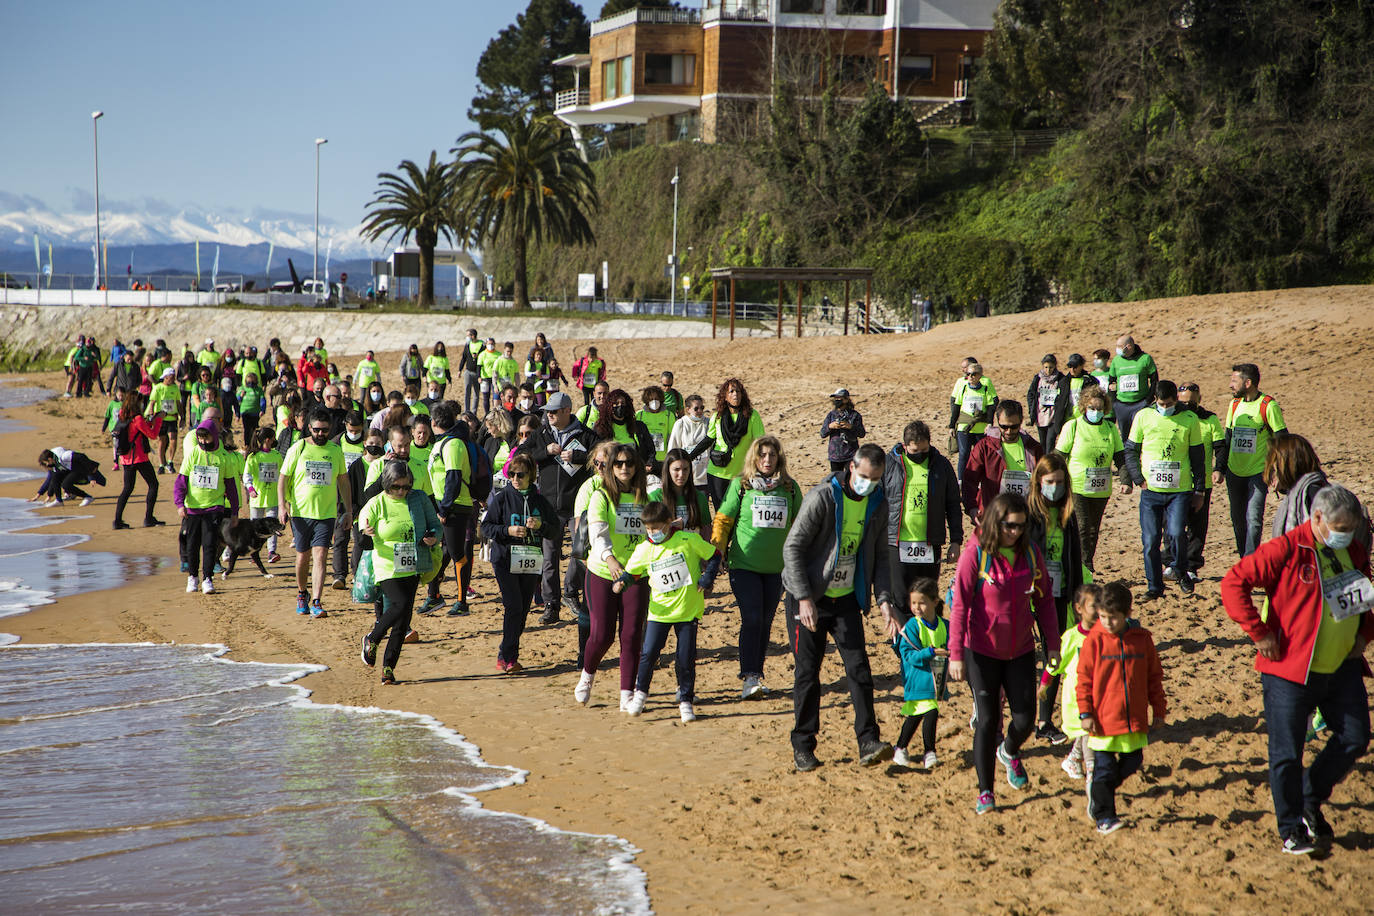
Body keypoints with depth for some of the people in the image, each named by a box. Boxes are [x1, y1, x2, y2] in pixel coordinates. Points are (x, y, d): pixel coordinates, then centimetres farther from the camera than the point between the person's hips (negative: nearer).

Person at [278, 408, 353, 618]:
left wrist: (348, 510, 14)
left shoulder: (336, 451, 6)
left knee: (320, 556, -11)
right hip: (301, 512, 0)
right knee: (303, 556, 9)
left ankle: (316, 602, -14)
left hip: (326, 513, 0)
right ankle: (301, 594, 33)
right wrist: (282, 505, -10)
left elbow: (343, 481, 16)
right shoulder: (298, 449, -1)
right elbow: (283, 478, 1)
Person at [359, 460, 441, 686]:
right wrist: (366, 532, -28)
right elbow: (362, 527, -3)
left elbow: (435, 524, 12)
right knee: (401, 605, -23)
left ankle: (388, 667, 12)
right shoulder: (376, 504, -4)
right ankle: (372, 640, 2)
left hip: (412, 569, 4)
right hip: (388, 568, -4)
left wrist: (433, 537, -10)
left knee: (401, 622, 3)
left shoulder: (420, 500, 5)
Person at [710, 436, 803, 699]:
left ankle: (755, 675, 19)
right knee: (751, 619, -12)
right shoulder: (740, 486, -3)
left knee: (766, 621, 8)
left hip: (776, 567, 3)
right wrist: (717, 549, -6)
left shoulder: (790, 488, 5)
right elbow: (723, 520, 2)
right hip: (744, 565, -3)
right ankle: (749, 677, -12)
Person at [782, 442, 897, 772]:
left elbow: (879, 556, 11)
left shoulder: (878, 504, 1)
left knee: (859, 667, -6)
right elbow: (792, 548, -16)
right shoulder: (822, 498, -17)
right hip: (809, 599, -4)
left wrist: (884, 600, -2)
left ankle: (868, 742, -5)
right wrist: (804, 599, -20)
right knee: (807, 672, 1)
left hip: (847, 599, 4)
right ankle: (803, 747, 11)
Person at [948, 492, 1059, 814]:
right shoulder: (975, 554, -14)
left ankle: (1009, 752, 39)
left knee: (1025, 718, 3)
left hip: (1020, 651, 4)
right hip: (982, 651, -4)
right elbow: (960, 605, -13)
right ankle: (985, 792, 11)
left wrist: (1052, 643, 7)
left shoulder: (1030, 552, -1)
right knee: (987, 721, -3)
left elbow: (1044, 600, 8)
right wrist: (956, 654, -17)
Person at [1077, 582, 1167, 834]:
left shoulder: (1141, 638, 1)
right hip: (1103, 720, -3)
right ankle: (1104, 816, 9)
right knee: (1104, 769, -1)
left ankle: (1098, 791, 35)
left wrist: (1159, 711, 11)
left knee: (1132, 762, 11)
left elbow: (1154, 676, 10)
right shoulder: (1094, 640, -6)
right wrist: (1085, 713, -8)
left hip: (1135, 719, 3)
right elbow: (1084, 678, -3)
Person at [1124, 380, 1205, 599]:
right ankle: (1154, 585, 14)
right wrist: (1139, 479, -2)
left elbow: (1197, 456, 8)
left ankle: (1180, 571, 10)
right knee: (1150, 540, 0)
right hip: (1151, 490, 1)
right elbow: (1130, 451, 10)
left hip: (1180, 490, -1)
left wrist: (1199, 491, 7)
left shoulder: (1189, 419, 2)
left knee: (1176, 533, -17)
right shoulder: (1143, 417, 2)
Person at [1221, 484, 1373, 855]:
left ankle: (1311, 799, 27)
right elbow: (1233, 583, -17)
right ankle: (1291, 829, 15)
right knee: (1286, 754, -1)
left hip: (1341, 668, 6)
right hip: (1290, 671, -6)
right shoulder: (1285, 551, -16)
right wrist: (1259, 632, -18)